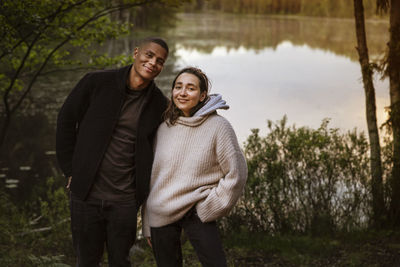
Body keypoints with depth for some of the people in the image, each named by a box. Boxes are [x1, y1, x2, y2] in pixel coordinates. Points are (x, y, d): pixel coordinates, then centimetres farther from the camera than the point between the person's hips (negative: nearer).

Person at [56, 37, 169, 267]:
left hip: (124, 201, 1)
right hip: (86, 194, -1)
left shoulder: (159, 104, 0)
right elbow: (66, 121, 4)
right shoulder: (96, 83, -5)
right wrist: (71, 170, 3)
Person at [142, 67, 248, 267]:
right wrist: (148, 225, 14)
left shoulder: (218, 127, -6)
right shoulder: (164, 129, 6)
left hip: (196, 212, -3)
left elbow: (235, 173, -3)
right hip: (160, 213, 4)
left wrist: (209, 208, -4)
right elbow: (152, 176, 12)